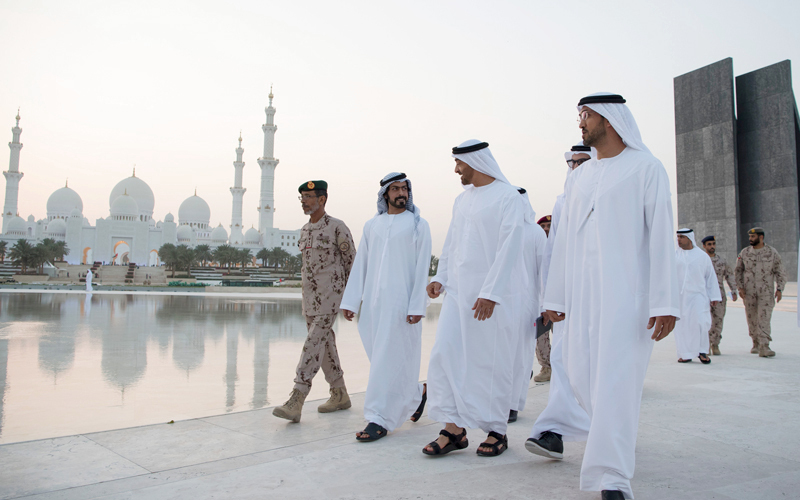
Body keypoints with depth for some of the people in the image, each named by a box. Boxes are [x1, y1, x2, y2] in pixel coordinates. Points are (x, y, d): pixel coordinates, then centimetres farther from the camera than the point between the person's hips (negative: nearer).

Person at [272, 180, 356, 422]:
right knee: (325, 344, 11)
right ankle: (340, 395, 23)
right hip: (309, 296, 8)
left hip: (330, 297, -8)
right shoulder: (304, 230, 13)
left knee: (314, 343, -14)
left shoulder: (337, 227, -9)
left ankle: (295, 402, -17)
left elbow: (351, 261, -5)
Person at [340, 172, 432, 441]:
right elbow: (360, 265, 13)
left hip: (401, 303, -5)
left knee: (389, 359, -6)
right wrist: (350, 301, 8)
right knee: (381, 356, 11)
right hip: (373, 302, 5)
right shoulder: (372, 225, 14)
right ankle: (417, 393, 34)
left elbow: (423, 268, -5)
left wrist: (417, 306, -13)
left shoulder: (418, 225, 1)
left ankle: (380, 419, 1)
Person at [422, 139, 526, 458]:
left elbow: (509, 247, -15)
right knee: (445, 354, -2)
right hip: (459, 290, 7)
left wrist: (490, 292, -20)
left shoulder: (508, 197, -6)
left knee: (492, 361, 1)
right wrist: (440, 278, 7)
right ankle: (454, 429, 7)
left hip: (493, 294, -7)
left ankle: (497, 431, 16)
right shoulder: (462, 199, 17)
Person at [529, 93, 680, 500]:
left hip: (628, 290, -6)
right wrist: (554, 297, 14)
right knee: (579, 372, 7)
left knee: (616, 378, -9)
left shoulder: (645, 168, 0)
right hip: (583, 292, 6)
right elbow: (564, 240, 17)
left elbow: (661, 235, -8)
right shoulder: (578, 177, 17)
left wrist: (665, 302, -15)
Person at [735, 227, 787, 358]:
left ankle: (764, 348, -14)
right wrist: (740, 287, 1)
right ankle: (756, 344, 22)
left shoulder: (772, 252, 1)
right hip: (748, 292, 2)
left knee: (764, 319, -10)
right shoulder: (744, 252, 5)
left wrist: (779, 289, -4)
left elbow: (780, 272, 5)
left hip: (766, 292, -2)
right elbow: (738, 271, 10)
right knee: (752, 319, 7)